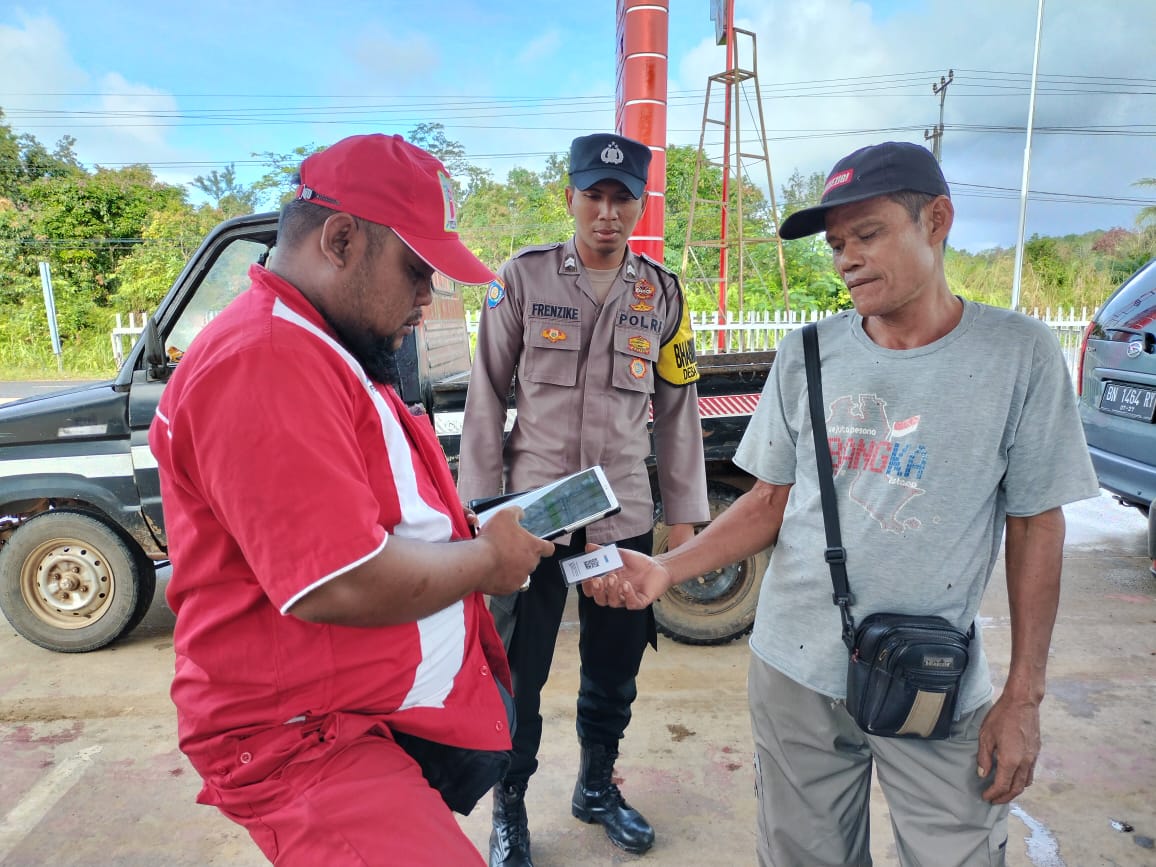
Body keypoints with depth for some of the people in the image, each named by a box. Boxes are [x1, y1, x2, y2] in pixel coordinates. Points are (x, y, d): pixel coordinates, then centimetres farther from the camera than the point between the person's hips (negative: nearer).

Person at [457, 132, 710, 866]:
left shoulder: (663, 293, 4)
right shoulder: (523, 277, -4)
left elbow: (678, 409, 6)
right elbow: (487, 394, -3)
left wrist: (685, 514, 6)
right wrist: (480, 501, -4)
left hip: (625, 514, 3)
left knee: (615, 667, 16)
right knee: (519, 670, 9)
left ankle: (598, 786, 41)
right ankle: (510, 807, 33)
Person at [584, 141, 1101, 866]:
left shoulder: (1020, 354, -8)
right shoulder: (806, 357, -2)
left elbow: (1035, 524, -2)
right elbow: (771, 502, 2)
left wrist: (1024, 696, -3)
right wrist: (664, 570, -13)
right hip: (796, 671, 2)